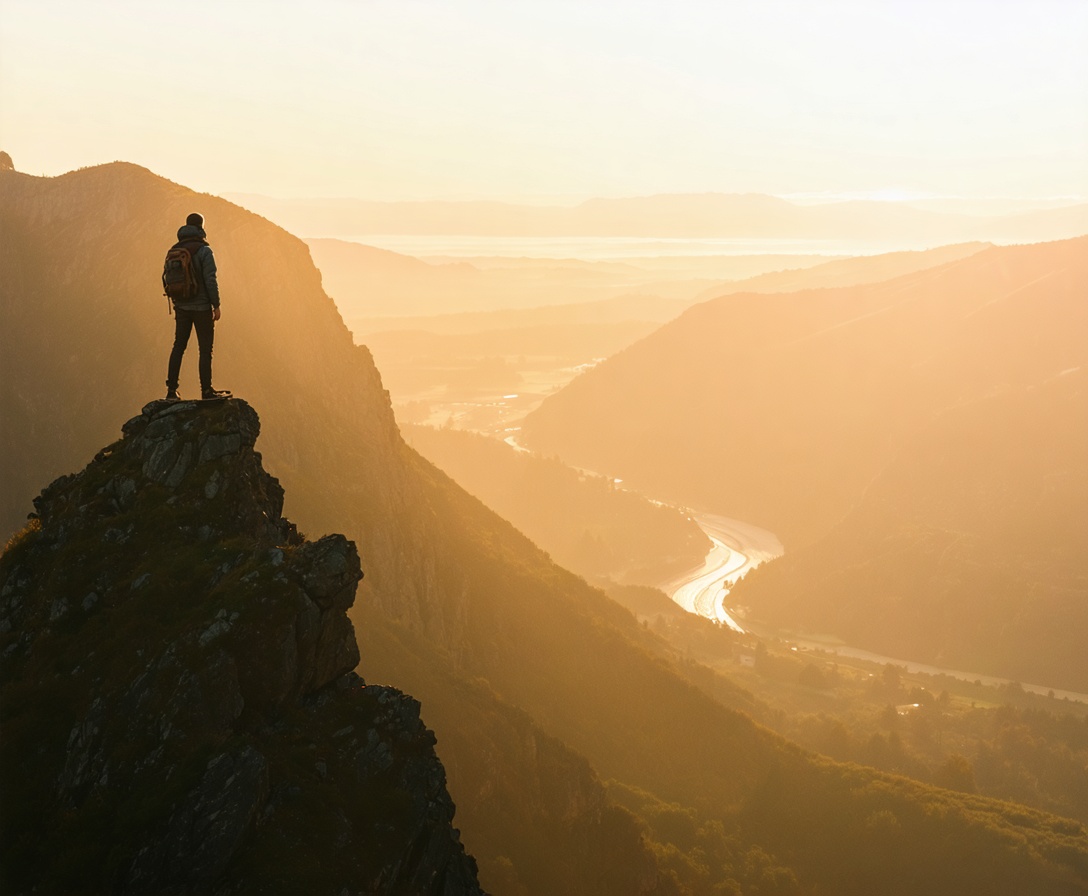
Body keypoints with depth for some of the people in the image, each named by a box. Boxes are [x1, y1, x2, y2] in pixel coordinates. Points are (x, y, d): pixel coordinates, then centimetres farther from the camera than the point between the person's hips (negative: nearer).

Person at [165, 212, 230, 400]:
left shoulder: (175, 251, 6)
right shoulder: (204, 250, -12)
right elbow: (210, 280, -16)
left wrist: (176, 302, 18)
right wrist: (216, 305, -9)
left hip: (181, 307, 6)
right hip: (201, 307, -6)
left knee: (178, 346, 11)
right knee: (205, 349, 2)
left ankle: (172, 390, 10)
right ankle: (207, 390, 4)